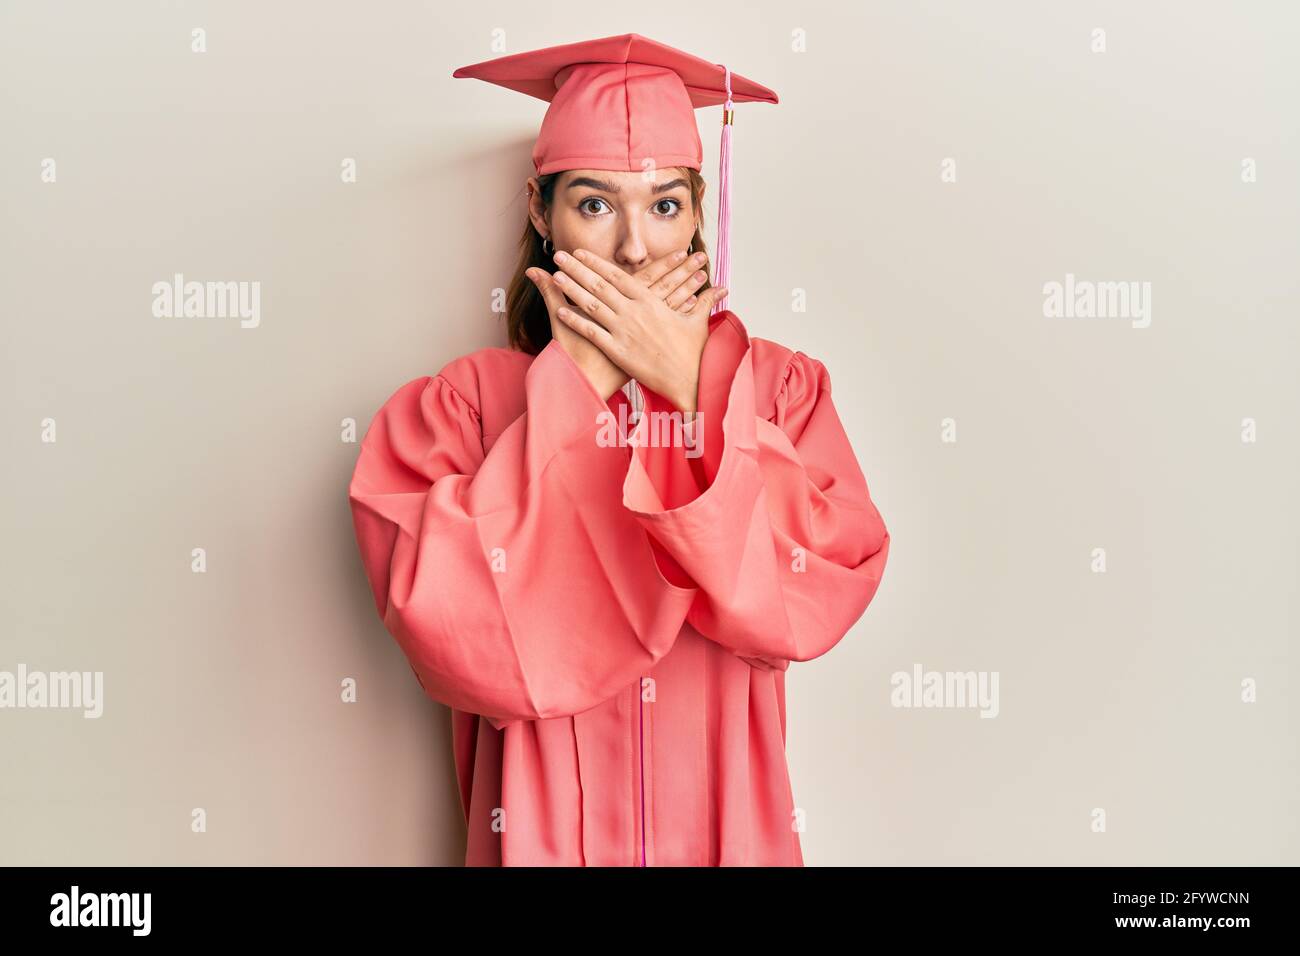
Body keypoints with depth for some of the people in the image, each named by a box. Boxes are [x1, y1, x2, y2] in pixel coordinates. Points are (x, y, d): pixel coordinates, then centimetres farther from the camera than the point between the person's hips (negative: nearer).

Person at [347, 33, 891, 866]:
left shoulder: (776, 387, -3)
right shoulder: (463, 404, -7)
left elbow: (823, 595, -15)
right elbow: (452, 626, -22)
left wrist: (692, 392, -19)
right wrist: (578, 379, -18)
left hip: (733, 827, 2)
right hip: (544, 829, -1)